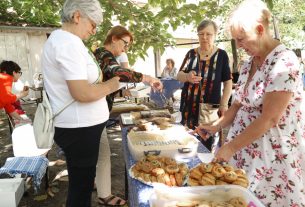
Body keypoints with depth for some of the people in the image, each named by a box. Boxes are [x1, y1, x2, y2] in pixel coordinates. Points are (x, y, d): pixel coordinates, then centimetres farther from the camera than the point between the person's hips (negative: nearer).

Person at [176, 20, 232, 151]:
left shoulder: (221, 55, 1)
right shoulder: (191, 53, 9)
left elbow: (228, 82, 2)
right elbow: (179, 76, 7)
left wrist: (224, 104, -9)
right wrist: (187, 77, -17)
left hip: (210, 108, -3)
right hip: (189, 106, 3)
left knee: (207, 147, -7)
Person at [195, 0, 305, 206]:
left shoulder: (284, 62, -19)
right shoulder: (250, 63, 7)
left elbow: (269, 119, -22)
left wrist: (231, 147, -18)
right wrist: (216, 126, 0)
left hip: (273, 156, -7)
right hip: (245, 151, 7)